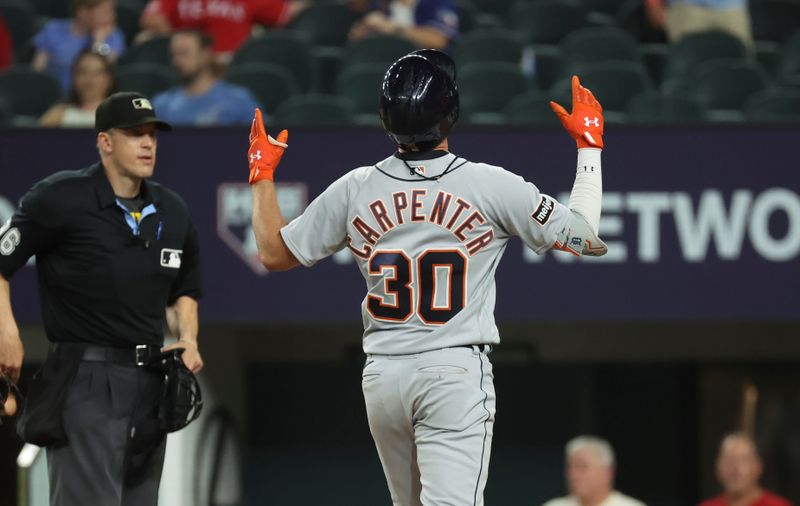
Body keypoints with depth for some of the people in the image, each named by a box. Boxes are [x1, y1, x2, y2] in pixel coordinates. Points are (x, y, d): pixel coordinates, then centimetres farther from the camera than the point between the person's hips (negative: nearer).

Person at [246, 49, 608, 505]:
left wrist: (262, 174, 26)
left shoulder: (355, 190, 0)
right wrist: (589, 147, 10)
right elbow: (585, 237, -1)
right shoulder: (492, 186, -9)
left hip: (382, 378, 4)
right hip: (456, 371, -4)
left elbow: (273, 253, 12)